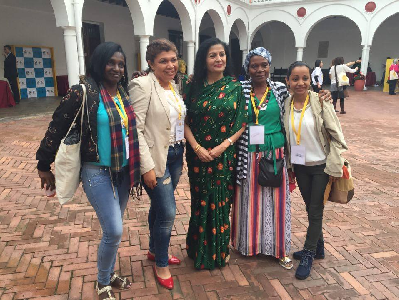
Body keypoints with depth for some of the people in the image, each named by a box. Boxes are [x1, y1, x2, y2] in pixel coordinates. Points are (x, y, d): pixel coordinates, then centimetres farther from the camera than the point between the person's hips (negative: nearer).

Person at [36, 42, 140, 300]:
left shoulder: (124, 92, 4)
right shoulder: (83, 93, -13)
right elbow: (57, 129, -7)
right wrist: (44, 166, -1)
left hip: (123, 171, 6)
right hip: (98, 173, -6)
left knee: (113, 228, 17)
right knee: (114, 231, -5)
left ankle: (110, 273, 39)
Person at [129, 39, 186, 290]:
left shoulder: (174, 86, 9)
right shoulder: (142, 85, -14)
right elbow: (135, 130, -18)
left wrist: (182, 155, 13)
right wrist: (147, 167, -21)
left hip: (175, 156, 7)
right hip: (156, 158, -7)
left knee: (159, 207, 20)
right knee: (168, 212, -3)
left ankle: (155, 250, 40)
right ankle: (161, 265, 20)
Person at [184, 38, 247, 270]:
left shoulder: (235, 87, 1)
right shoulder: (194, 86, 2)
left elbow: (242, 123, -2)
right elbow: (185, 120, -1)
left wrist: (223, 146, -13)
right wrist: (197, 147, -13)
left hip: (225, 155, 0)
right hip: (198, 154, 1)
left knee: (221, 201, 7)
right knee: (200, 201, 9)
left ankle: (219, 251, 28)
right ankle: (200, 250, 29)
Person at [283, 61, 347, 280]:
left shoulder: (321, 102, -14)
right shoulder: (286, 105, -3)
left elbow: (337, 136, -12)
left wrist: (334, 167, -15)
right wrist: (289, 165, 7)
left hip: (321, 165, -4)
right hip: (300, 166, 4)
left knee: (315, 210, 6)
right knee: (310, 208, 17)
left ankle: (308, 254, 22)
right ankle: (318, 247, 36)